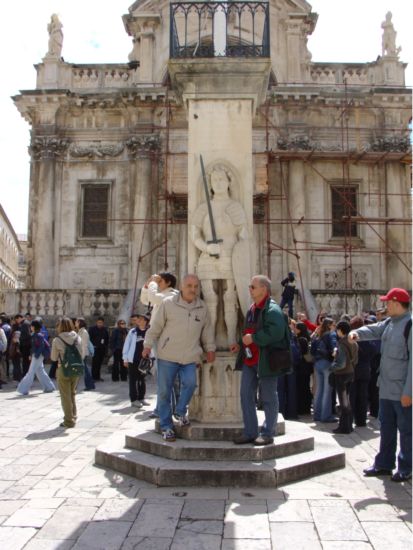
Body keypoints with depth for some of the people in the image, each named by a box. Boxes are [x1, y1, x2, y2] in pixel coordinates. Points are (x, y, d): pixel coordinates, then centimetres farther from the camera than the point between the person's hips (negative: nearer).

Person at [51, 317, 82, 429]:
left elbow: (53, 358, -1)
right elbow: (81, 354, 3)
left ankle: (69, 421, 11)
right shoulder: (77, 338, -2)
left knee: (66, 396, 6)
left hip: (63, 370, -4)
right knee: (72, 394, 20)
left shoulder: (57, 340, -10)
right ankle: (73, 417, 26)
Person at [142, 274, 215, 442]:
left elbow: (207, 329, 16)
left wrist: (210, 348, 13)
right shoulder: (168, 303, -3)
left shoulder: (202, 307, 7)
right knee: (164, 390, 1)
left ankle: (181, 412, 14)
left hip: (190, 357, 2)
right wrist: (148, 344, 0)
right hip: (167, 355, -2)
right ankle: (166, 426, 15)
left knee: (190, 383, -15)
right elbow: (156, 326, 2)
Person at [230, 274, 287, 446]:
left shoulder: (272, 309, -14)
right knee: (246, 396, 9)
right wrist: (241, 345, 13)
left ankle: (267, 433, 15)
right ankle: (250, 432, 19)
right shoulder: (252, 309, 15)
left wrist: (253, 338, -23)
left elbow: (275, 332, -29)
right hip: (249, 359, 9)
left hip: (266, 360, -9)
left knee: (268, 398, 4)